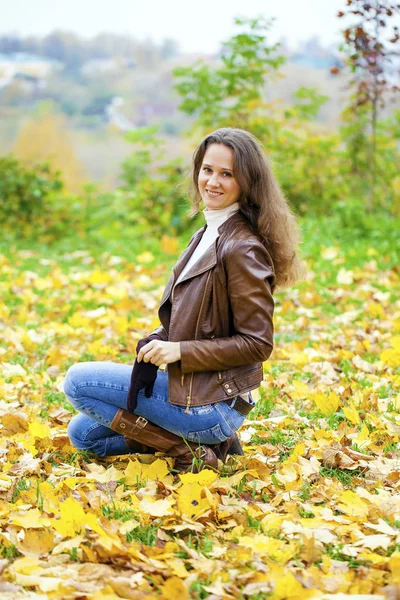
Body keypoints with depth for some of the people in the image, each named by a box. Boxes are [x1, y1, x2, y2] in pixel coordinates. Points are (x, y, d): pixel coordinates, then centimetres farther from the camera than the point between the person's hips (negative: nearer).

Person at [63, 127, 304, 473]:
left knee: (78, 382, -8)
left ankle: (186, 450, -5)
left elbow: (257, 343, -20)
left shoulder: (242, 249, -20)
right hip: (188, 387, 10)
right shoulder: (208, 236, 10)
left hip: (211, 403, -10)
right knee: (83, 432, 15)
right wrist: (157, 343, -2)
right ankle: (208, 441, 11)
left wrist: (180, 351, -23)